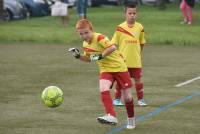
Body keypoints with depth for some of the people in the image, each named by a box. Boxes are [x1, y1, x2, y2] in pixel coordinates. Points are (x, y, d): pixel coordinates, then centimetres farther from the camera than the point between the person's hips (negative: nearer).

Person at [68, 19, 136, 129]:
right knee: (103, 89, -26)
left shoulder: (99, 38, -21)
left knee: (127, 96, 3)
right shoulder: (85, 44, 4)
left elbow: (113, 47, -33)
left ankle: (131, 119, 26)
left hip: (119, 67, -6)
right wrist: (78, 56, 4)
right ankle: (111, 116, -32)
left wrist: (100, 56, -31)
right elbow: (88, 58, 21)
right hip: (105, 69, 6)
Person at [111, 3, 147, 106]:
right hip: (123, 60, -1)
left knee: (138, 79, 5)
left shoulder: (139, 27, 0)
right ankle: (117, 99, 17)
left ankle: (140, 99, 15)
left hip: (136, 60, 1)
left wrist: (138, 53, 10)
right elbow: (114, 43, -1)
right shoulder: (120, 28, -6)